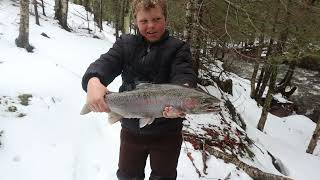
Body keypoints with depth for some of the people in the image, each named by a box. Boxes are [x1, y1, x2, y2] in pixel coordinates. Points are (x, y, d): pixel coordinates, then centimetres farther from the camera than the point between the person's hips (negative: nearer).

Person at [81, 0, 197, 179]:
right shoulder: (125, 44, 0)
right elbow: (106, 63, -16)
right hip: (131, 129, 3)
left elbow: (184, 76, -22)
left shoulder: (178, 48, -6)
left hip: (167, 132, -2)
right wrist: (93, 80, -39)